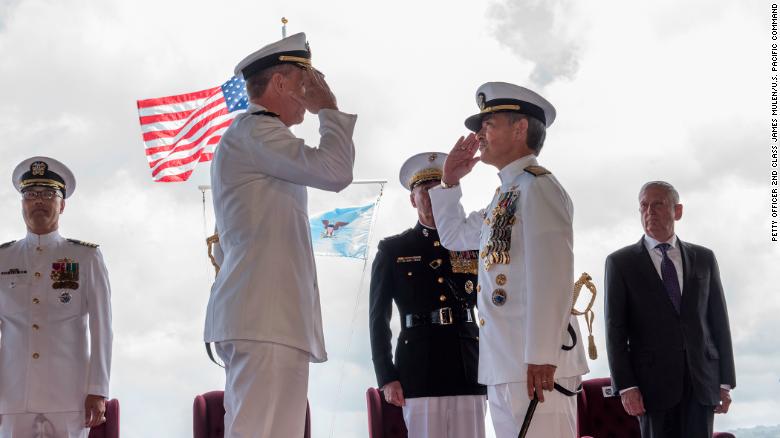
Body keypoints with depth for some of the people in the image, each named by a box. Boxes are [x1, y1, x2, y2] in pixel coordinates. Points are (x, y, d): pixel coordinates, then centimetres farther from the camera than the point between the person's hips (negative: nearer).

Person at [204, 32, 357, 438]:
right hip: (265, 318, -10)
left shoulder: (249, 138, 29)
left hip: (260, 316, 10)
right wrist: (329, 110, 1)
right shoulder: (253, 129, -4)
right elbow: (334, 171, -16)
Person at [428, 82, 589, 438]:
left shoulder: (537, 185, -8)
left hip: (534, 365, -9)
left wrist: (542, 356, -25)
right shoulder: (506, 195, 21)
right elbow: (455, 235, 37)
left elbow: (551, 273, -19)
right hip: (504, 367, 9)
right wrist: (450, 182, 23)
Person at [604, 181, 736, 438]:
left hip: (701, 380, 2)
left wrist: (726, 382, 6)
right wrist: (625, 387, -9)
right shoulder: (620, 263, 4)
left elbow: (719, 320, 12)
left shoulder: (704, 259, 12)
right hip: (654, 382, -2)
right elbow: (615, 330, -1)